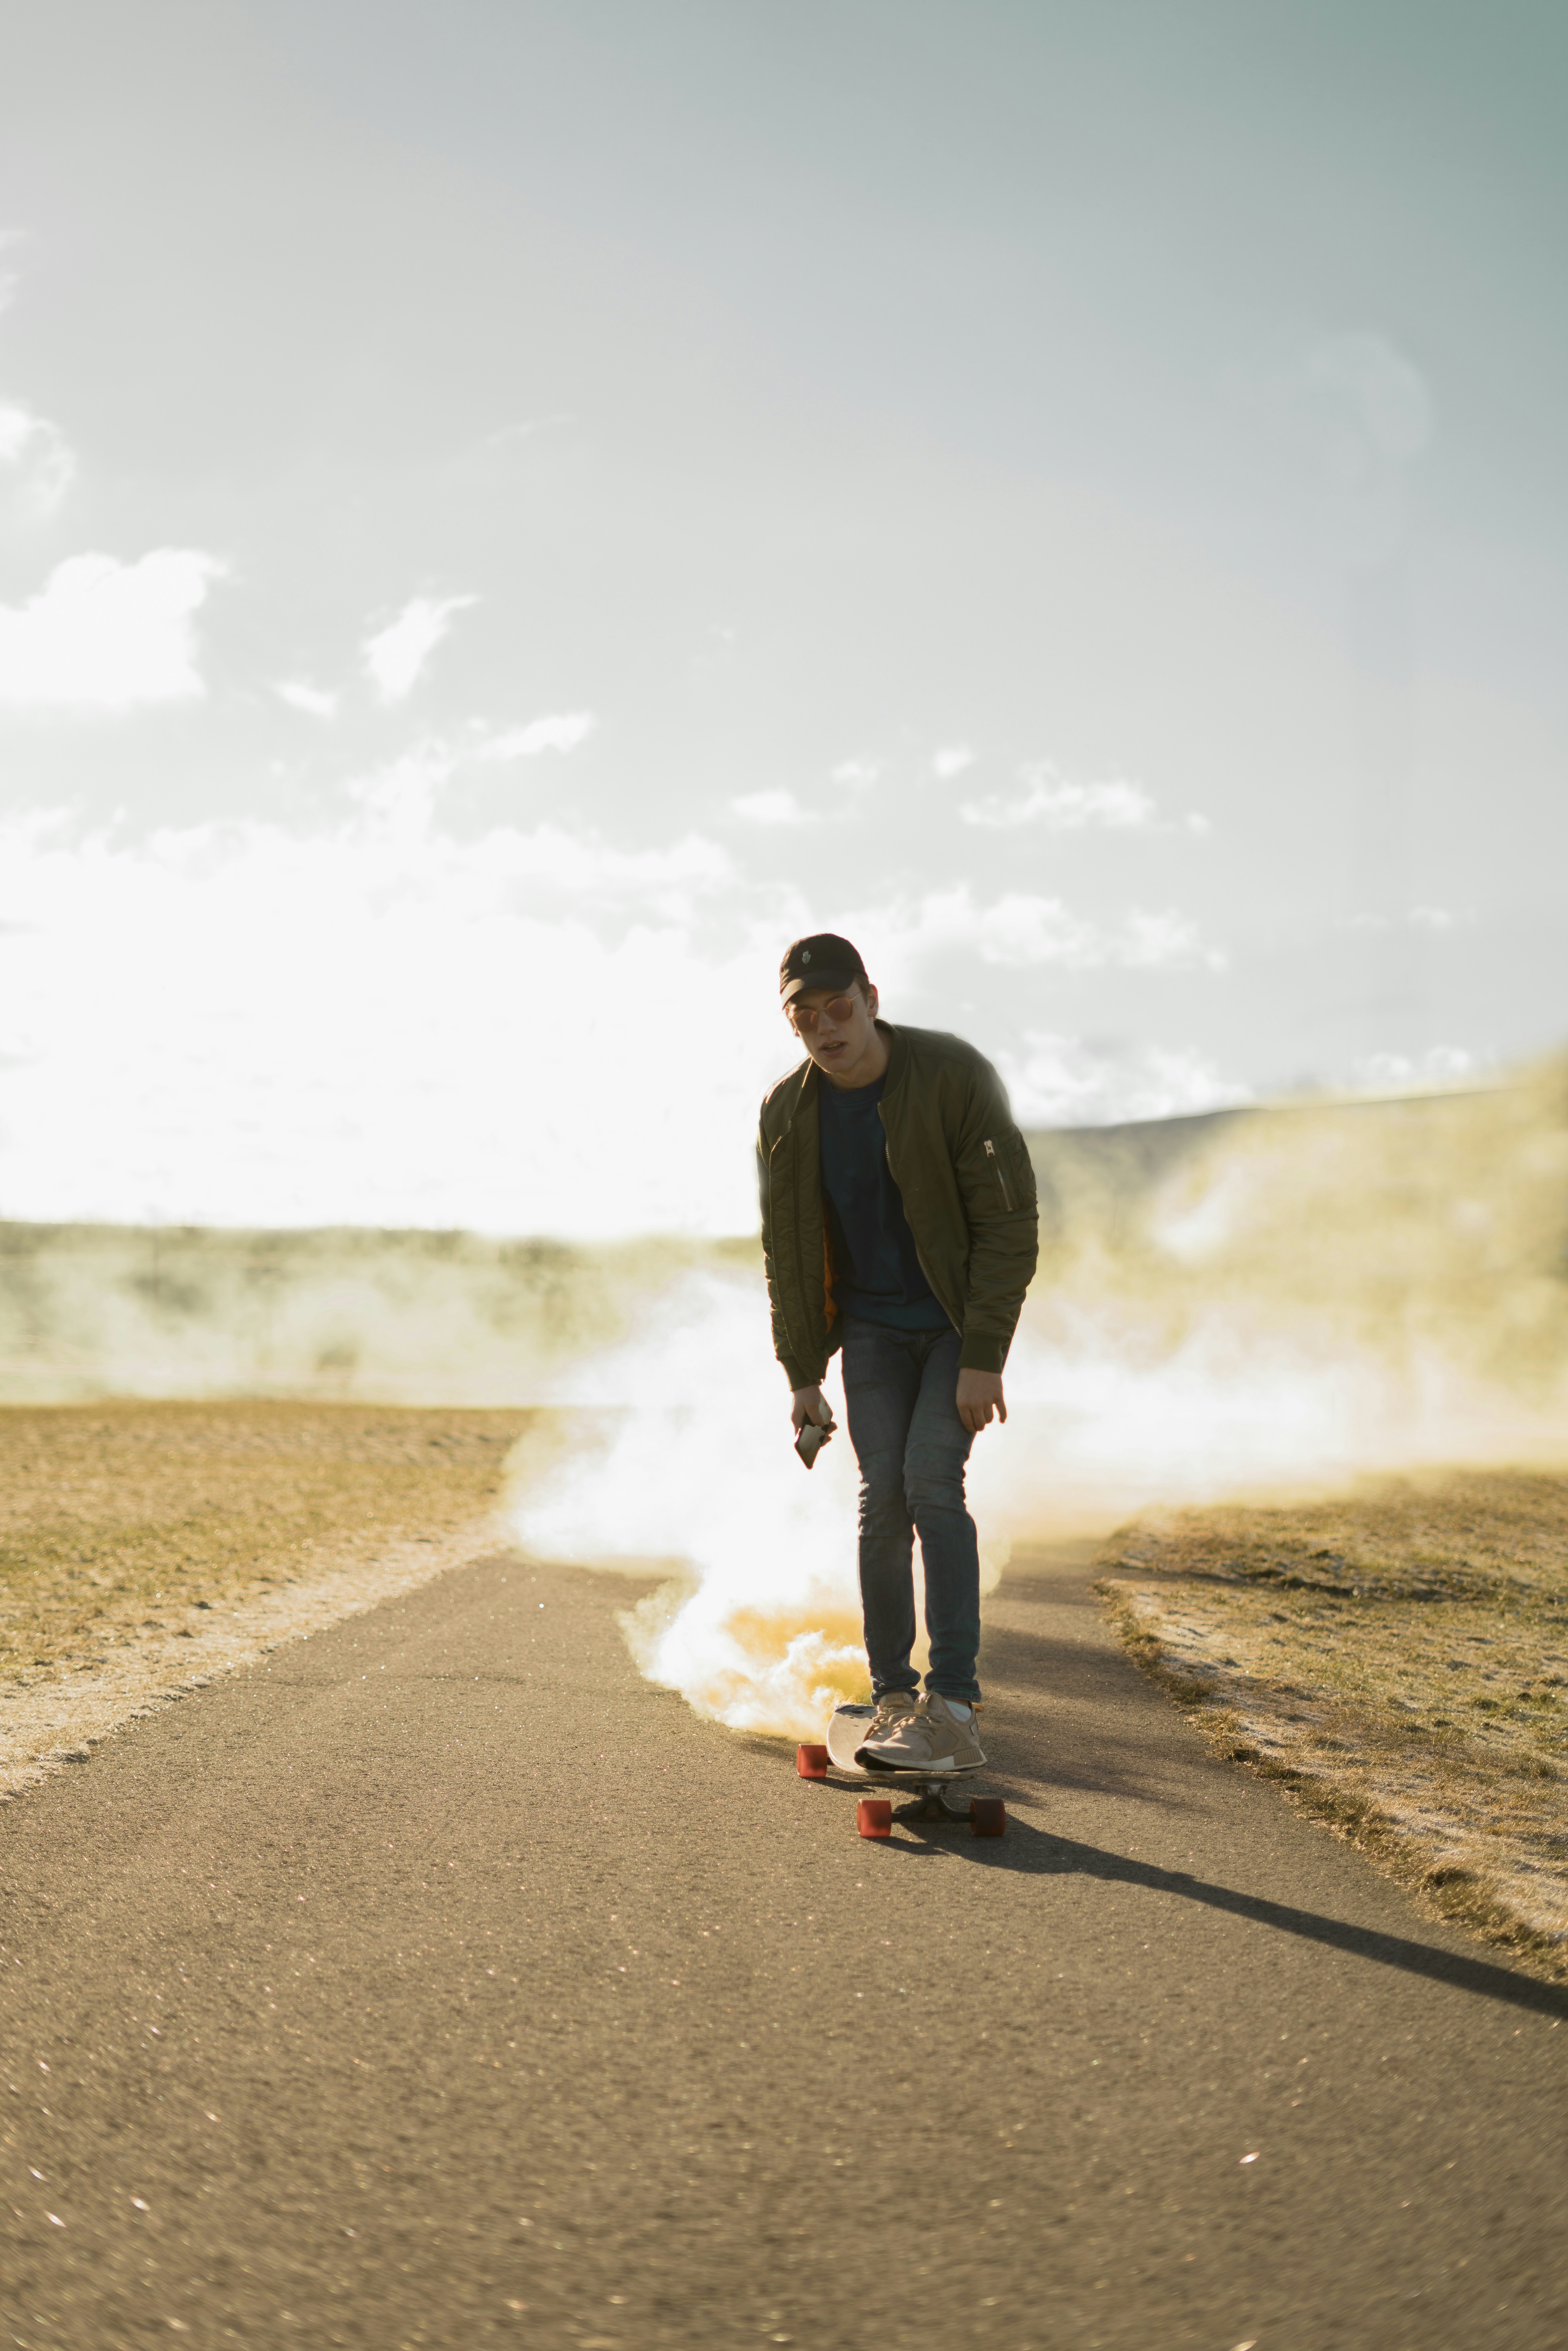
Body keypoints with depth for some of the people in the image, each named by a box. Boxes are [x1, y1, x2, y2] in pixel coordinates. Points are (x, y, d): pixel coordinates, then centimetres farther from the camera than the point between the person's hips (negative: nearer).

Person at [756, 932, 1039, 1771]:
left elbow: (1009, 1223, -19)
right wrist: (802, 1373, 3)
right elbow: (786, 1253, 5)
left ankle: (954, 1707, -14)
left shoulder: (955, 1076, -20)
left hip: (958, 1322, -3)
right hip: (872, 1329, 4)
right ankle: (892, 1698, 8)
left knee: (931, 1478, -17)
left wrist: (983, 1360, -22)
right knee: (883, 1497, -4)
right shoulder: (785, 1115, -7)